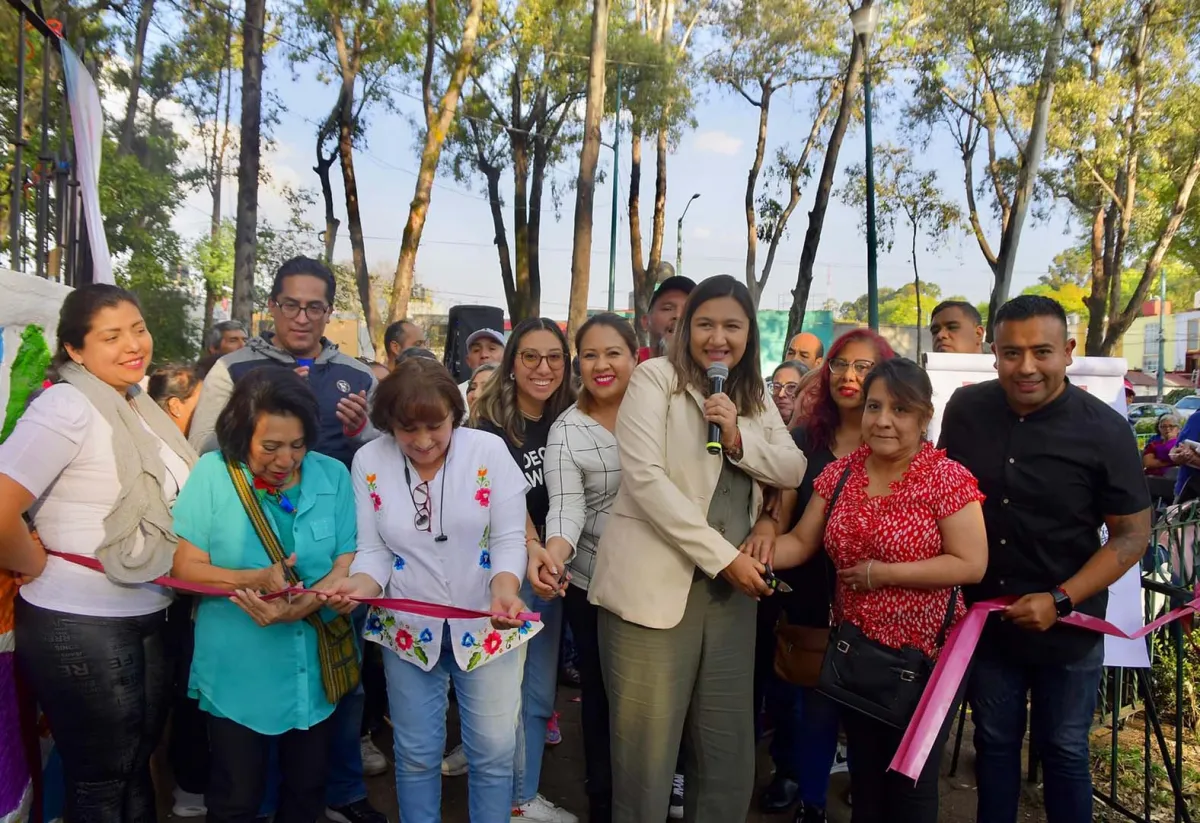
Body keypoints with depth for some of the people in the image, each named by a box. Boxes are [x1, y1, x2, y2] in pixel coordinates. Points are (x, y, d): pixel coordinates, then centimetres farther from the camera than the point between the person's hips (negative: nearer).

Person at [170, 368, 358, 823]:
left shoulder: (333, 475, -5)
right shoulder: (213, 472, -11)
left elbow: (348, 564, -7)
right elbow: (185, 567, -10)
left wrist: (299, 606, -25)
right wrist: (254, 579, -26)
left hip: (316, 667, 2)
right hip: (237, 673, -2)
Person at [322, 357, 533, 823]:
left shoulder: (489, 450, -11)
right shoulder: (369, 462, -7)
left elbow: (509, 539, -10)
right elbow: (373, 552, -4)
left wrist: (505, 588, -30)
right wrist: (361, 585, -25)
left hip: (486, 624, -1)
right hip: (408, 628, 1)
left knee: (493, 752, 9)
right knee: (416, 754, 16)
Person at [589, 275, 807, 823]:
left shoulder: (754, 395, 14)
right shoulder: (655, 378, -5)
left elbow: (794, 471, 7)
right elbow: (644, 477, -16)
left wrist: (738, 437, -11)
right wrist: (722, 556, -17)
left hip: (731, 587, 6)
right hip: (655, 582, -5)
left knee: (729, 748, 11)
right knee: (647, 747, 2)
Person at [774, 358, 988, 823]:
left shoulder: (947, 478, -15)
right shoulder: (840, 473, 0)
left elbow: (971, 564, -20)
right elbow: (801, 542, 1)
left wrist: (880, 573, -20)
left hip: (923, 656, -4)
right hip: (854, 651, 5)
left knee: (910, 783, 12)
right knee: (863, 775, 21)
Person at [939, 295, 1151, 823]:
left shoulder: (1105, 431, -16)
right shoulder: (965, 409, -8)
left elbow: (1132, 535, -11)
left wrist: (1060, 601, -20)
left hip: (1067, 629, -2)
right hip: (984, 617, 3)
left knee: (1062, 750, 15)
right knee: (994, 742, 19)